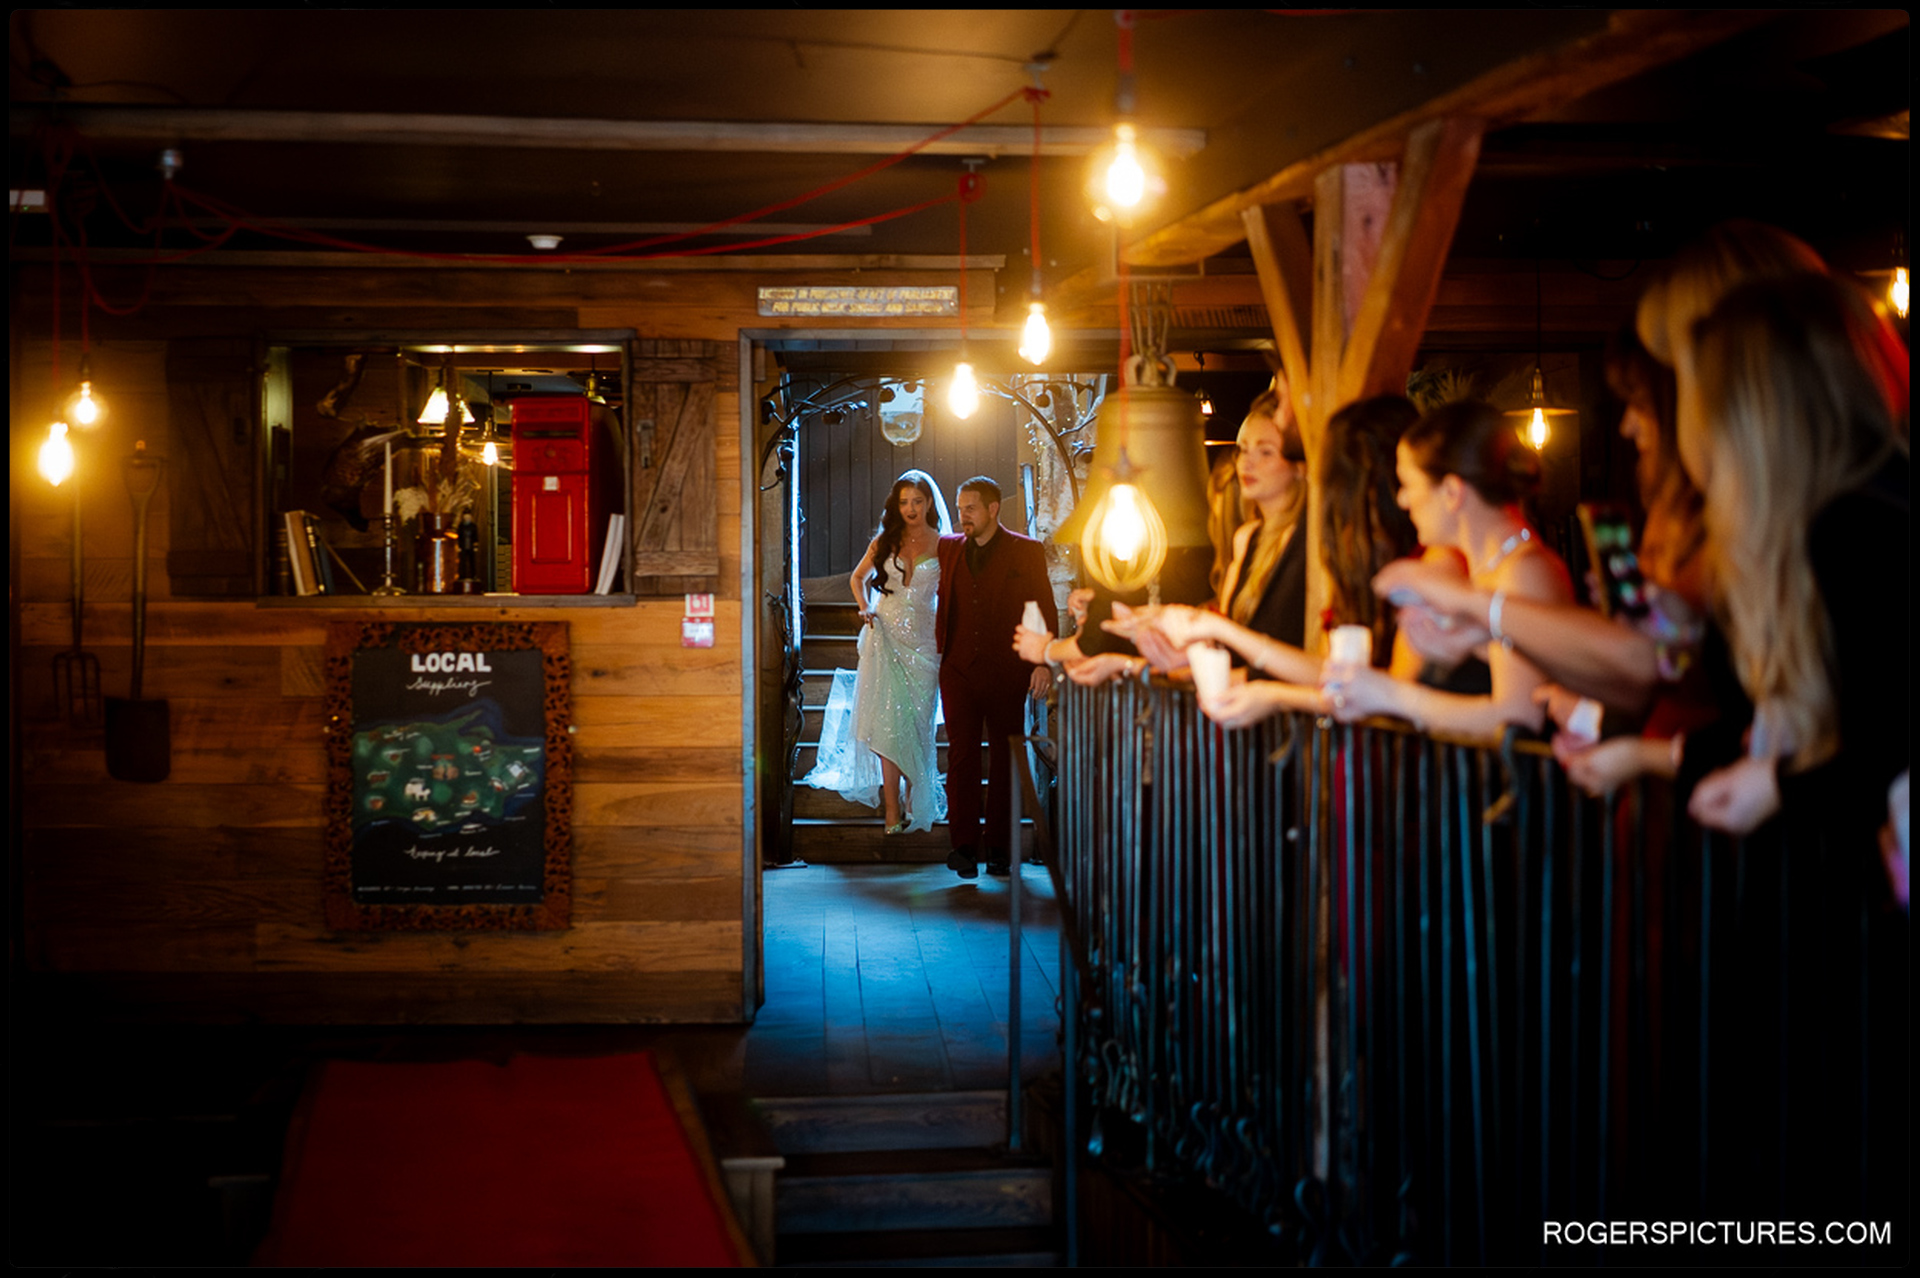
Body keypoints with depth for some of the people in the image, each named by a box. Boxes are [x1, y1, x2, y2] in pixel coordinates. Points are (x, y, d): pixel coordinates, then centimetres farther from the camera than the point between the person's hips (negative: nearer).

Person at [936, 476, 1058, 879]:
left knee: (1005, 759, 4)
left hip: (1007, 672, -2)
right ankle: (964, 845, 1)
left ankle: (999, 847, 10)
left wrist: (1042, 662, -10)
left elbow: (1045, 610, -1)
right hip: (959, 671, 2)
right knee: (961, 757, -2)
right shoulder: (947, 549, 10)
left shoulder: (1026, 551, 0)